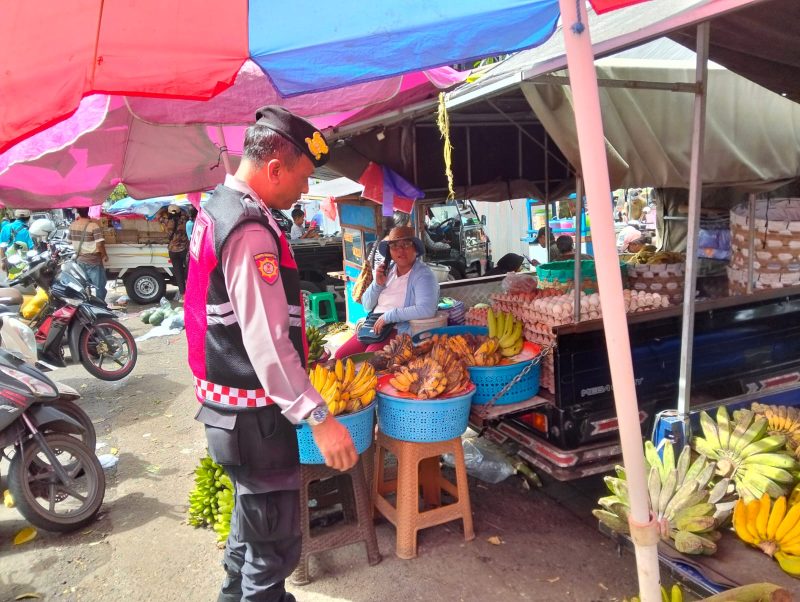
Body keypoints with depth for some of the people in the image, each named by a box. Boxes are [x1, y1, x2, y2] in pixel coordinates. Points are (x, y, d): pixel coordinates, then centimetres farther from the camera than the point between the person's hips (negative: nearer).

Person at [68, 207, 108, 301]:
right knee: (100, 287, 5)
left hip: (79, 261, 6)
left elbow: (70, 241, 13)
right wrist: (104, 255, -8)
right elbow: (99, 244, -23)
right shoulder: (93, 225, -18)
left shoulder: (72, 225, 1)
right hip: (93, 261, -6)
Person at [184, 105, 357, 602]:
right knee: (275, 543, 4)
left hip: (226, 404, 11)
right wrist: (319, 418, -27)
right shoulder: (251, 231, -24)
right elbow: (267, 341, -29)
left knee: (252, 516, 28)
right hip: (253, 413, -11)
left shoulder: (218, 208, 9)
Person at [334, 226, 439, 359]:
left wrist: (389, 316, -21)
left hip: (400, 331, -7)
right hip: (375, 327, 7)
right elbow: (367, 306, 15)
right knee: (340, 356, -2)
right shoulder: (387, 270, 11)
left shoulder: (423, 274, -10)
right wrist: (378, 284, -4)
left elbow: (427, 310, -26)